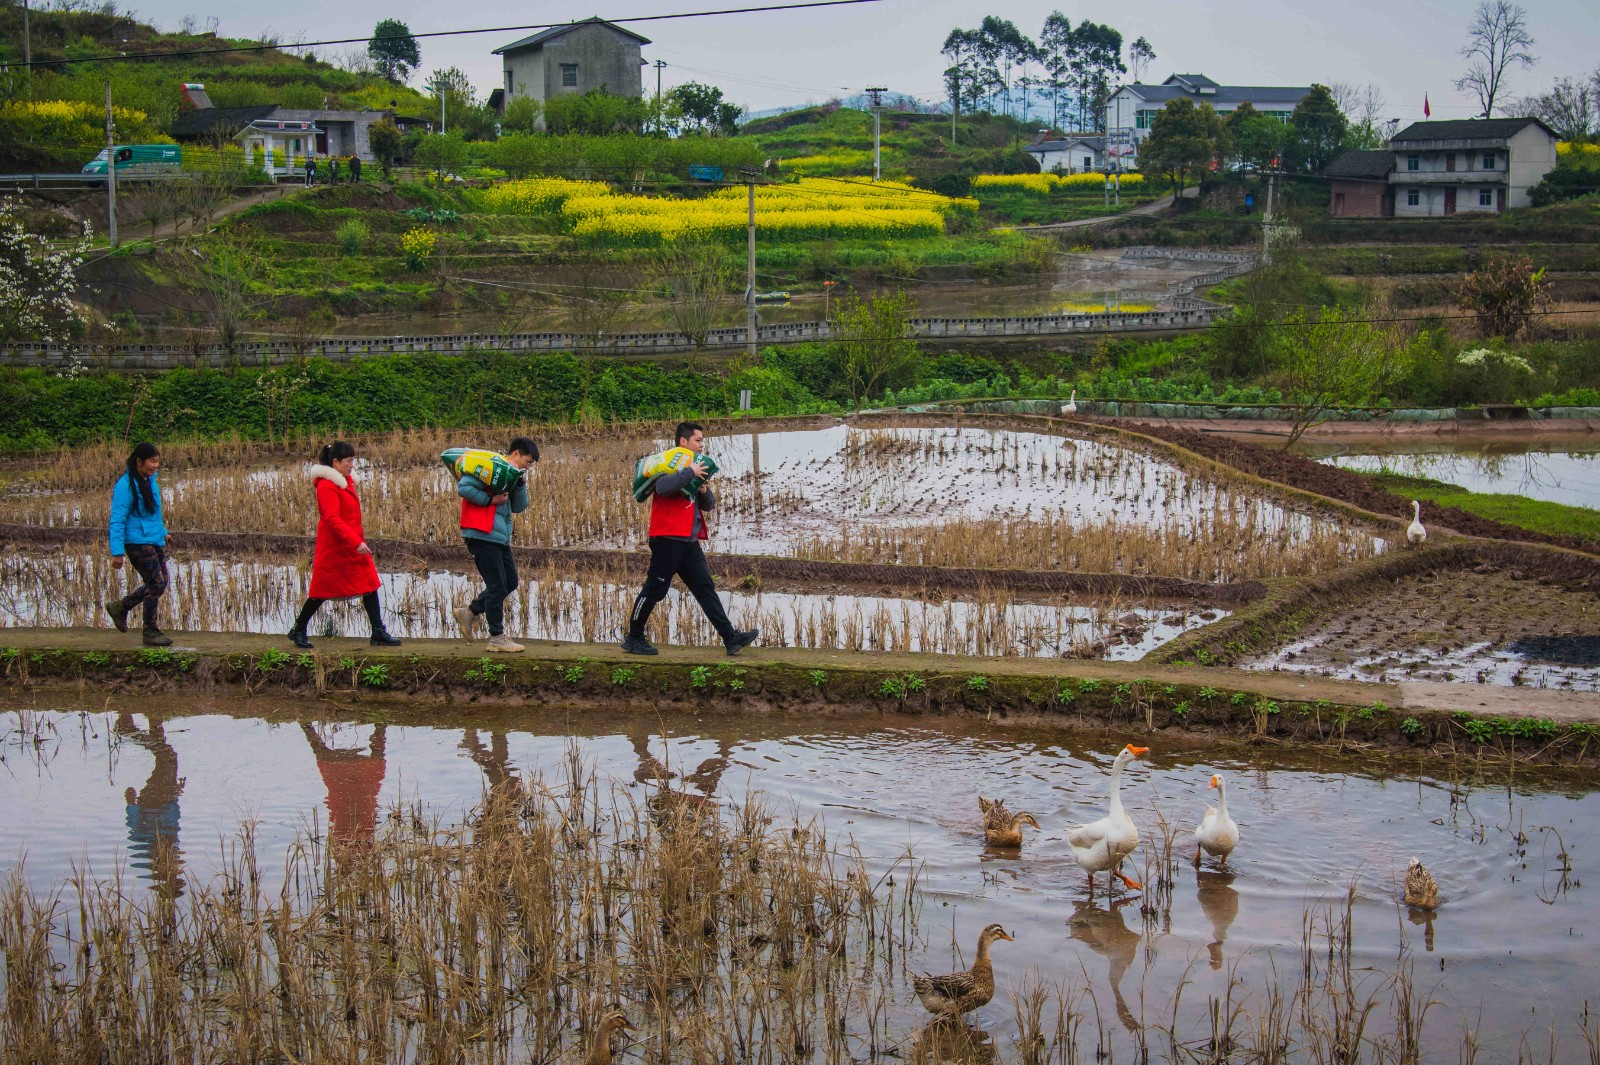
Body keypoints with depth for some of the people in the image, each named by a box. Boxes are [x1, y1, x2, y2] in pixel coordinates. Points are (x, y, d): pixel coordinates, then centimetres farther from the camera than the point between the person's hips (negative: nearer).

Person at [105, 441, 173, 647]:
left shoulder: (151, 482, 11)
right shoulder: (126, 486, -15)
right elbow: (117, 520, -16)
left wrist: (163, 533, 27)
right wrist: (117, 552, -19)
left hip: (155, 542, 9)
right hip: (138, 543, -9)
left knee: (160, 584, 11)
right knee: (156, 584, -7)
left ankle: (120, 607, 28)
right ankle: (150, 633, 6)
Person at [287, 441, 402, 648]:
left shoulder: (346, 481, 11)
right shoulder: (326, 486, -18)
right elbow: (332, 518, -25)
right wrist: (356, 542, -28)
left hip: (353, 544, 9)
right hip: (333, 548, -9)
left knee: (370, 584, 2)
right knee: (322, 591, 2)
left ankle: (378, 632, 4)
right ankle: (298, 632, 18)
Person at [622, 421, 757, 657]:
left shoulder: (694, 467, 20)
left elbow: (708, 505, 19)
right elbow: (662, 487, -30)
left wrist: (703, 491, -2)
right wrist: (690, 472, -23)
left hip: (689, 541, 8)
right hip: (668, 539, -8)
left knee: (706, 589, 3)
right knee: (655, 590, -2)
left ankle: (731, 638, -2)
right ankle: (633, 639, 10)